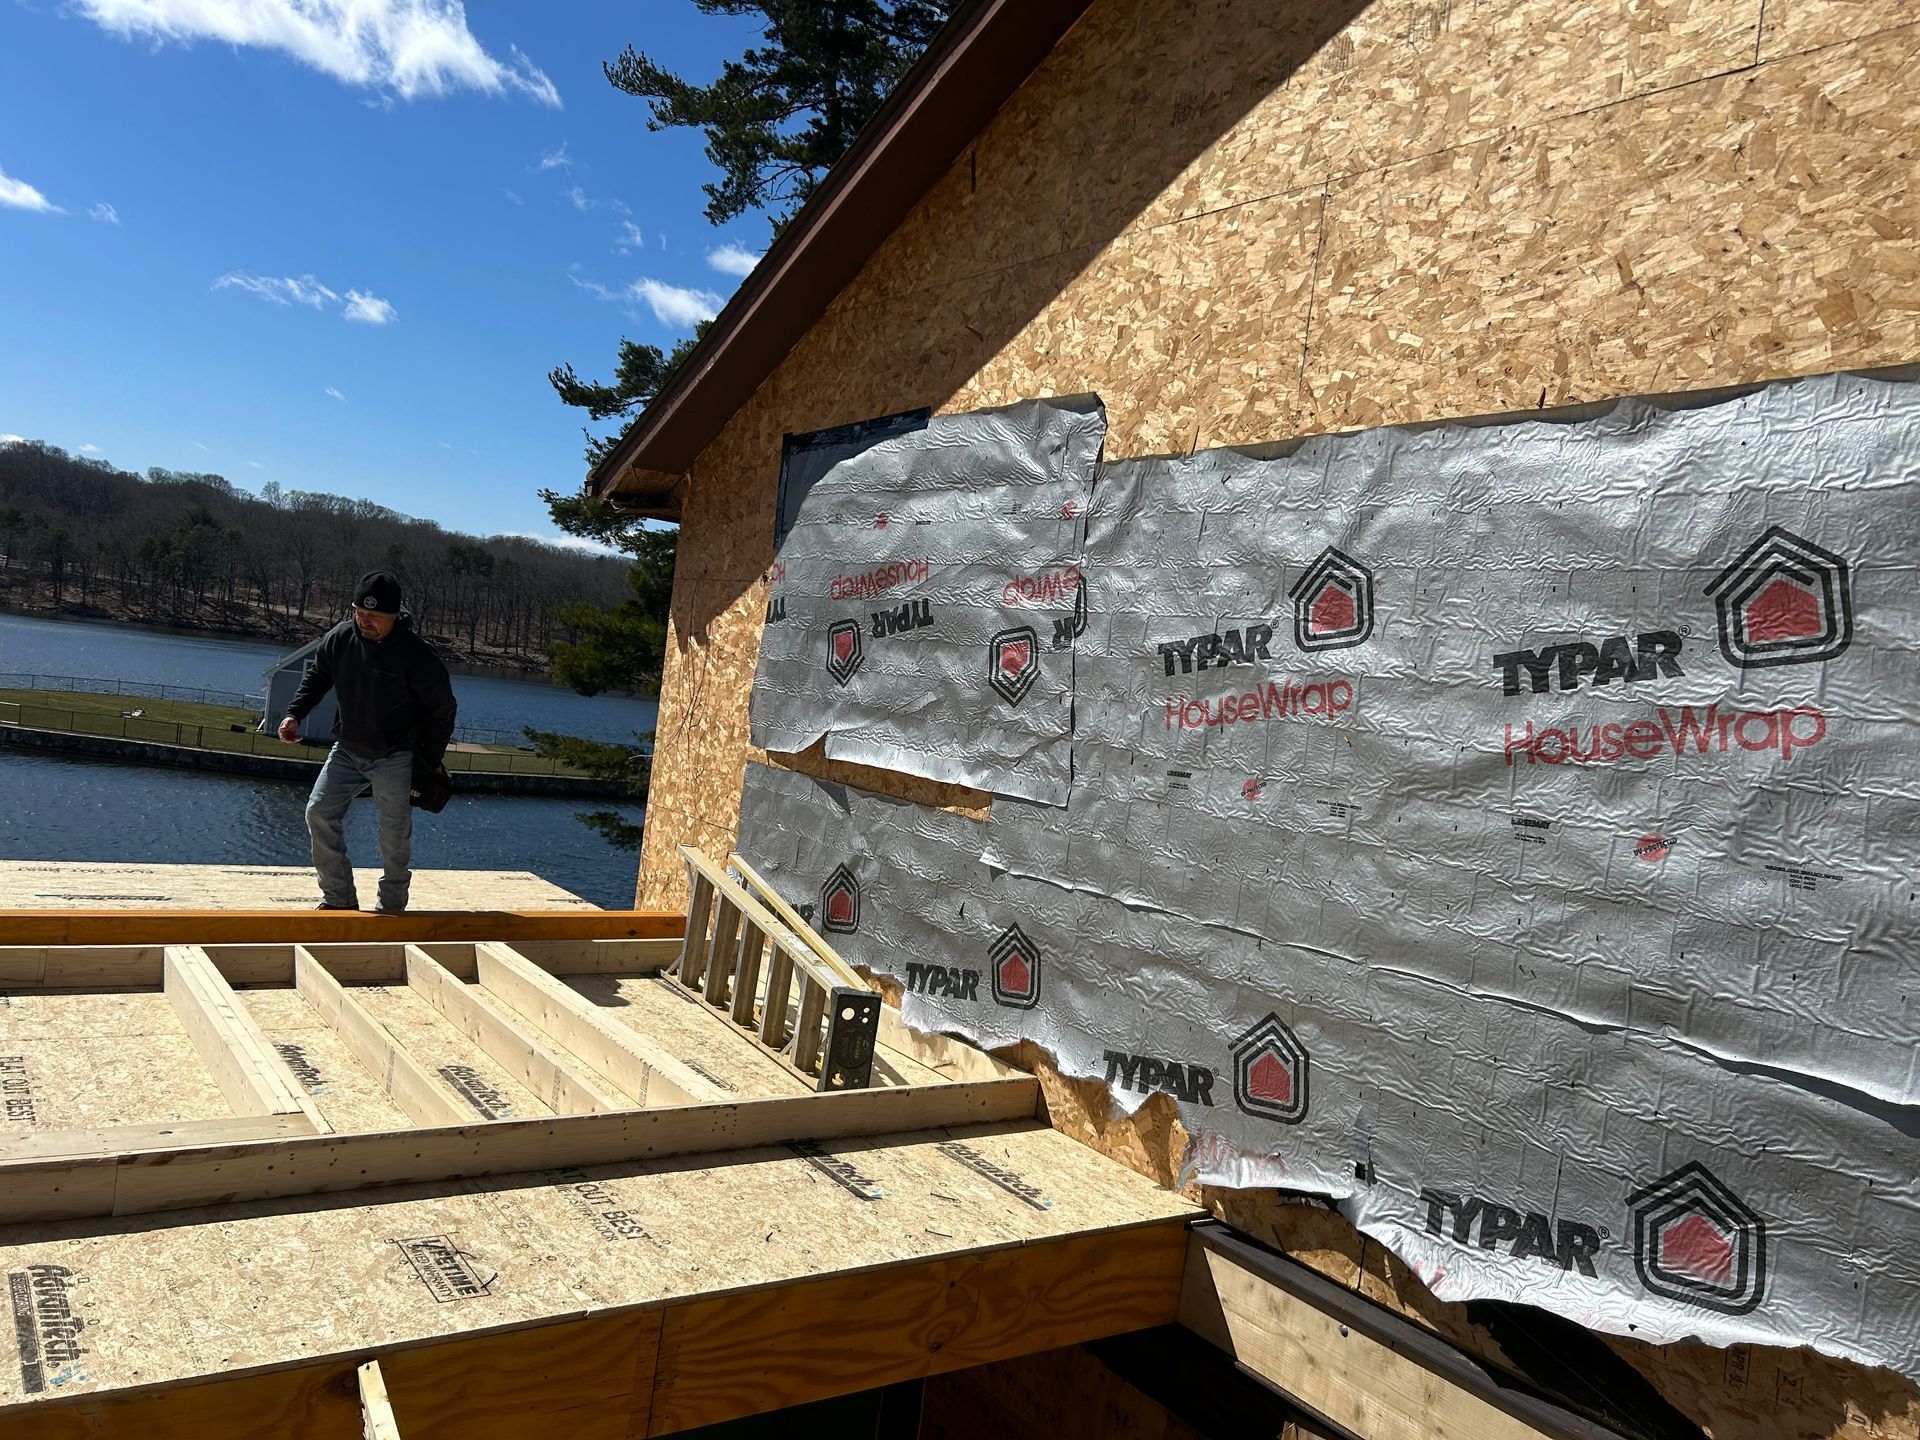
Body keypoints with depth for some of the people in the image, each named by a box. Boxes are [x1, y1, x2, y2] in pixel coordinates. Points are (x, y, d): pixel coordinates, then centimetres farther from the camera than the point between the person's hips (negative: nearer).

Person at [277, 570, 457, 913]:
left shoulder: (417, 656, -21)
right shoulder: (340, 638, -7)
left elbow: (443, 710, -10)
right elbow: (316, 677, 14)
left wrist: (431, 761, -6)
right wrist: (294, 714, 0)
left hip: (395, 761, -5)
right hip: (347, 751, 5)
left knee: (395, 834, -1)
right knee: (320, 813, -1)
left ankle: (392, 904, 19)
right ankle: (340, 898, 10)